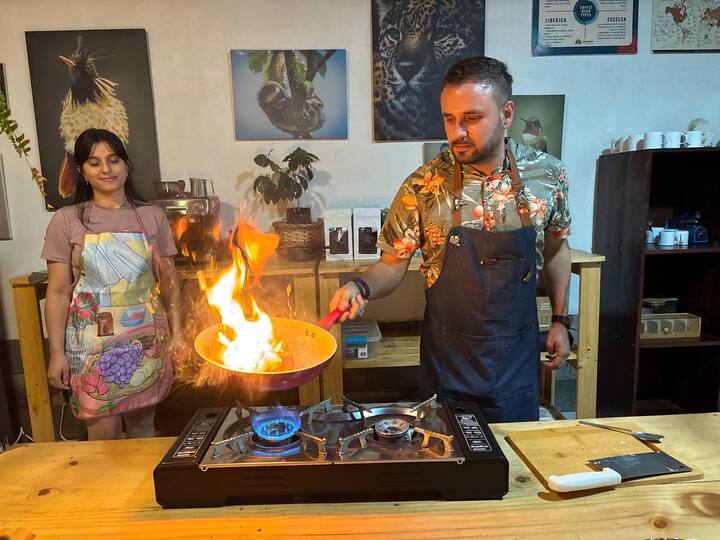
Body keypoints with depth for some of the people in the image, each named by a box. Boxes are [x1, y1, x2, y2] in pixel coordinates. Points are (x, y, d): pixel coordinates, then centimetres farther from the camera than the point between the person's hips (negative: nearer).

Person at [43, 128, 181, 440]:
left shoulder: (152, 216, 2)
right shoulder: (67, 220, -2)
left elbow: (168, 281, 5)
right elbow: (58, 292, -1)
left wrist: (177, 332, 0)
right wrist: (57, 353, -3)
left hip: (146, 337, 2)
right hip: (93, 341, -1)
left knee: (143, 425, 13)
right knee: (104, 433, 5)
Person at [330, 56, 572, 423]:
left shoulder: (547, 175, -7)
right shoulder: (424, 186, -14)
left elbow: (555, 248, 8)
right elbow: (392, 264, -7)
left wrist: (560, 319, 9)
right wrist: (360, 288, -27)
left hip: (518, 352, 2)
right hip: (448, 355, -2)